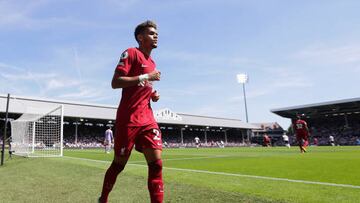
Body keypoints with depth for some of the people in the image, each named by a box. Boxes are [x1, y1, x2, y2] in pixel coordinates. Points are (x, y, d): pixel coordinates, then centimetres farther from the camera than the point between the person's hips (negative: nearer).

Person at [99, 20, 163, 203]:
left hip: (147, 118, 7)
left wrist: (153, 95, 8)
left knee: (156, 162, -6)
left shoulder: (152, 63, 18)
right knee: (119, 163, 7)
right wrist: (145, 77, -18)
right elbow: (115, 82, -15)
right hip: (128, 119, -6)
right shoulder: (131, 53, -5)